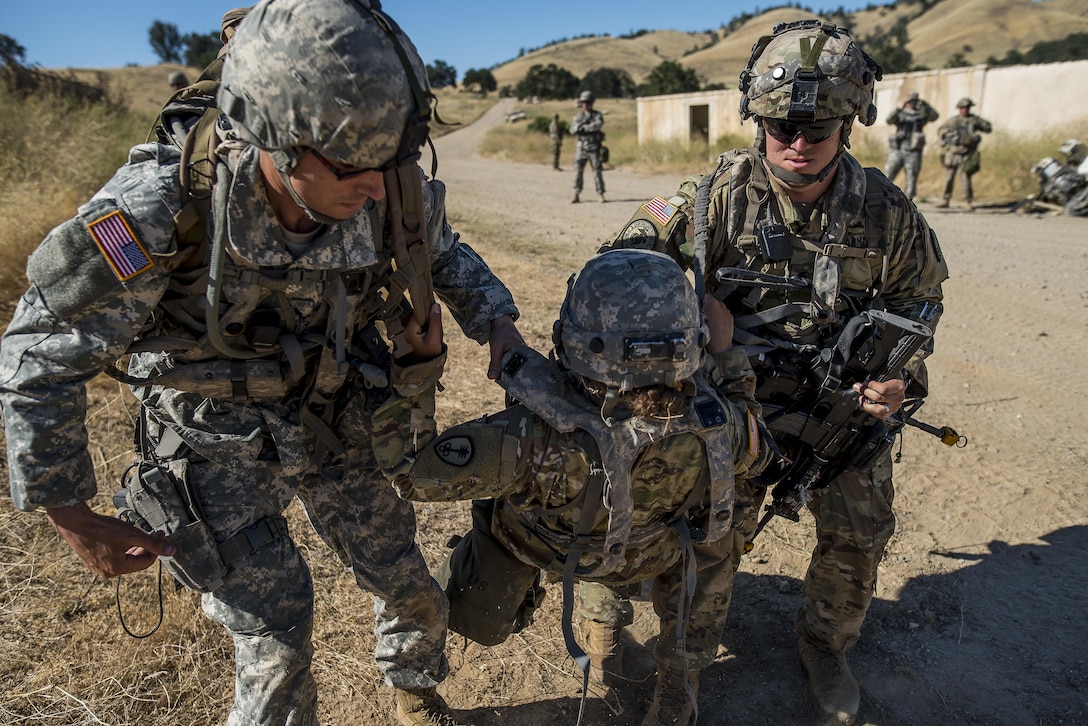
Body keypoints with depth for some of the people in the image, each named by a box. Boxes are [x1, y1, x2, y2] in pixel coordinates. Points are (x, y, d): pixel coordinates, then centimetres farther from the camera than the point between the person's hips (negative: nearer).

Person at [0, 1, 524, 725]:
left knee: (409, 587, 16)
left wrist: (496, 319, -14)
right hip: (219, 438, -3)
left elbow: (441, 251, 3)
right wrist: (73, 520, -12)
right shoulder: (159, 210, -33)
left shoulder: (386, 193, -22)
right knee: (277, 640, -1)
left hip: (337, 418, 4)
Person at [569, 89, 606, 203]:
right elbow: (572, 130, -7)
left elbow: (597, 125, -21)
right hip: (581, 148, 2)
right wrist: (581, 123, -21)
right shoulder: (578, 116, 7)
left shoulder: (598, 115, 1)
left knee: (597, 171, -3)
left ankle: (600, 195, 3)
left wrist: (583, 127, -14)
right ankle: (576, 195, 6)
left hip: (594, 148, -2)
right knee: (578, 171, 0)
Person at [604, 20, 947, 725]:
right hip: (738, 395, -2)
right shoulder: (721, 192, -15)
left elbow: (918, 296, 7)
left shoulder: (886, 210, -9)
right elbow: (632, 252, -9)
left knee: (858, 538, 5)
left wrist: (904, 373, -10)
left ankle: (826, 646, 36)